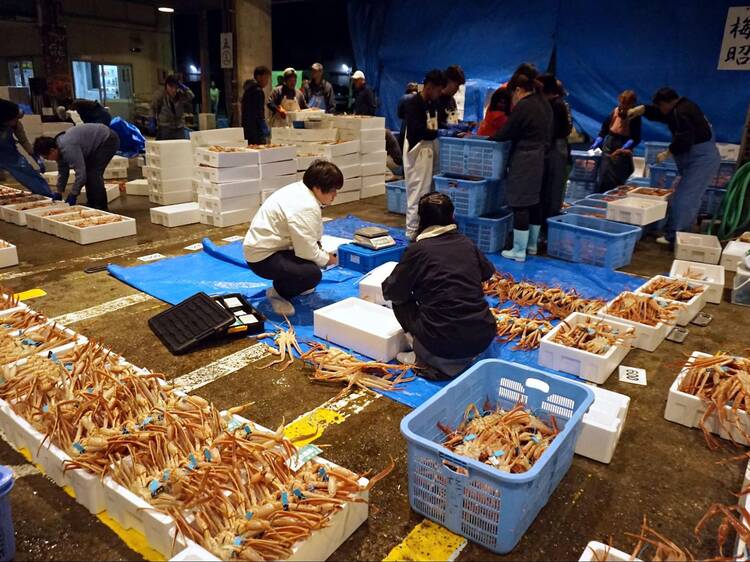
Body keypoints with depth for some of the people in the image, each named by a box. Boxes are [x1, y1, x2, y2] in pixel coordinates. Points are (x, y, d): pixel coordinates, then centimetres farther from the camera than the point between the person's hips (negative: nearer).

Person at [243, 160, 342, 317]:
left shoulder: (299, 189, 5)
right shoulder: (305, 208, -26)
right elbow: (307, 251, -25)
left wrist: (322, 251, -1)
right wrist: (327, 259, -7)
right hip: (263, 257, -10)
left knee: (317, 247, 13)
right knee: (313, 274, -25)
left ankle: (292, 283, 21)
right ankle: (278, 292, -1)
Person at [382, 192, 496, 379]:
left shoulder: (418, 249, -5)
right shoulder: (466, 243, 8)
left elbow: (391, 292, 0)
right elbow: (488, 272, 26)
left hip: (444, 343, -4)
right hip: (484, 337, 4)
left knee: (400, 302, 17)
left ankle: (423, 357, 4)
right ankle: (463, 357, 16)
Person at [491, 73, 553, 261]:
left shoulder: (523, 107, -16)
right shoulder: (544, 104, 12)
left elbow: (506, 133, -12)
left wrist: (490, 138, 5)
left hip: (524, 160, -9)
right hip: (541, 158, 9)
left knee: (520, 205, -5)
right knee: (534, 201, 16)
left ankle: (519, 251, -1)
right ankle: (532, 245, 27)